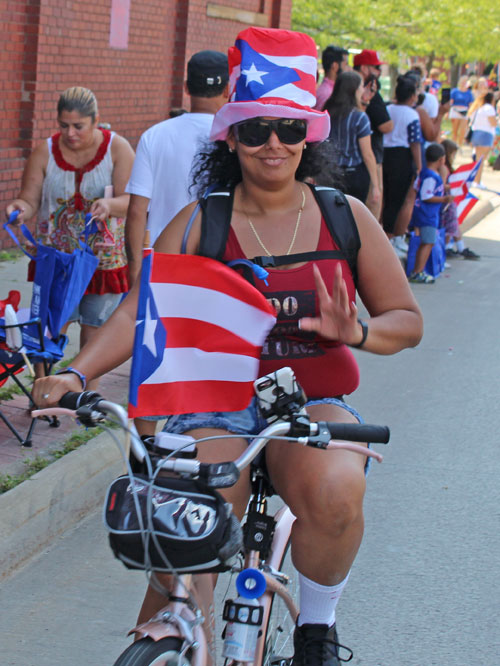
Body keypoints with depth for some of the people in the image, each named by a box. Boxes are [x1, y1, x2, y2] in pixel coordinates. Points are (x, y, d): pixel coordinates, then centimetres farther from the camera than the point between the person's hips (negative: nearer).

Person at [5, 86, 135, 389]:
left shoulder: (117, 148, -6)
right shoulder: (45, 152, -3)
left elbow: (132, 200, -11)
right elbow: (31, 200, -4)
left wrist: (109, 204, -33)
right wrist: (21, 207, -28)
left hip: (104, 257, 0)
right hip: (56, 256, 1)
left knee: (94, 328, 6)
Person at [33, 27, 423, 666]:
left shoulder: (345, 217, 6)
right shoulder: (200, 224, 3)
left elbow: (406, 319, 9)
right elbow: (136, 314, -6)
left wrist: (356, 331, -14)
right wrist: (76, 373, -23)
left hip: (314, 403, 1)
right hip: (216, 405, 0)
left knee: (333, 491, -33)